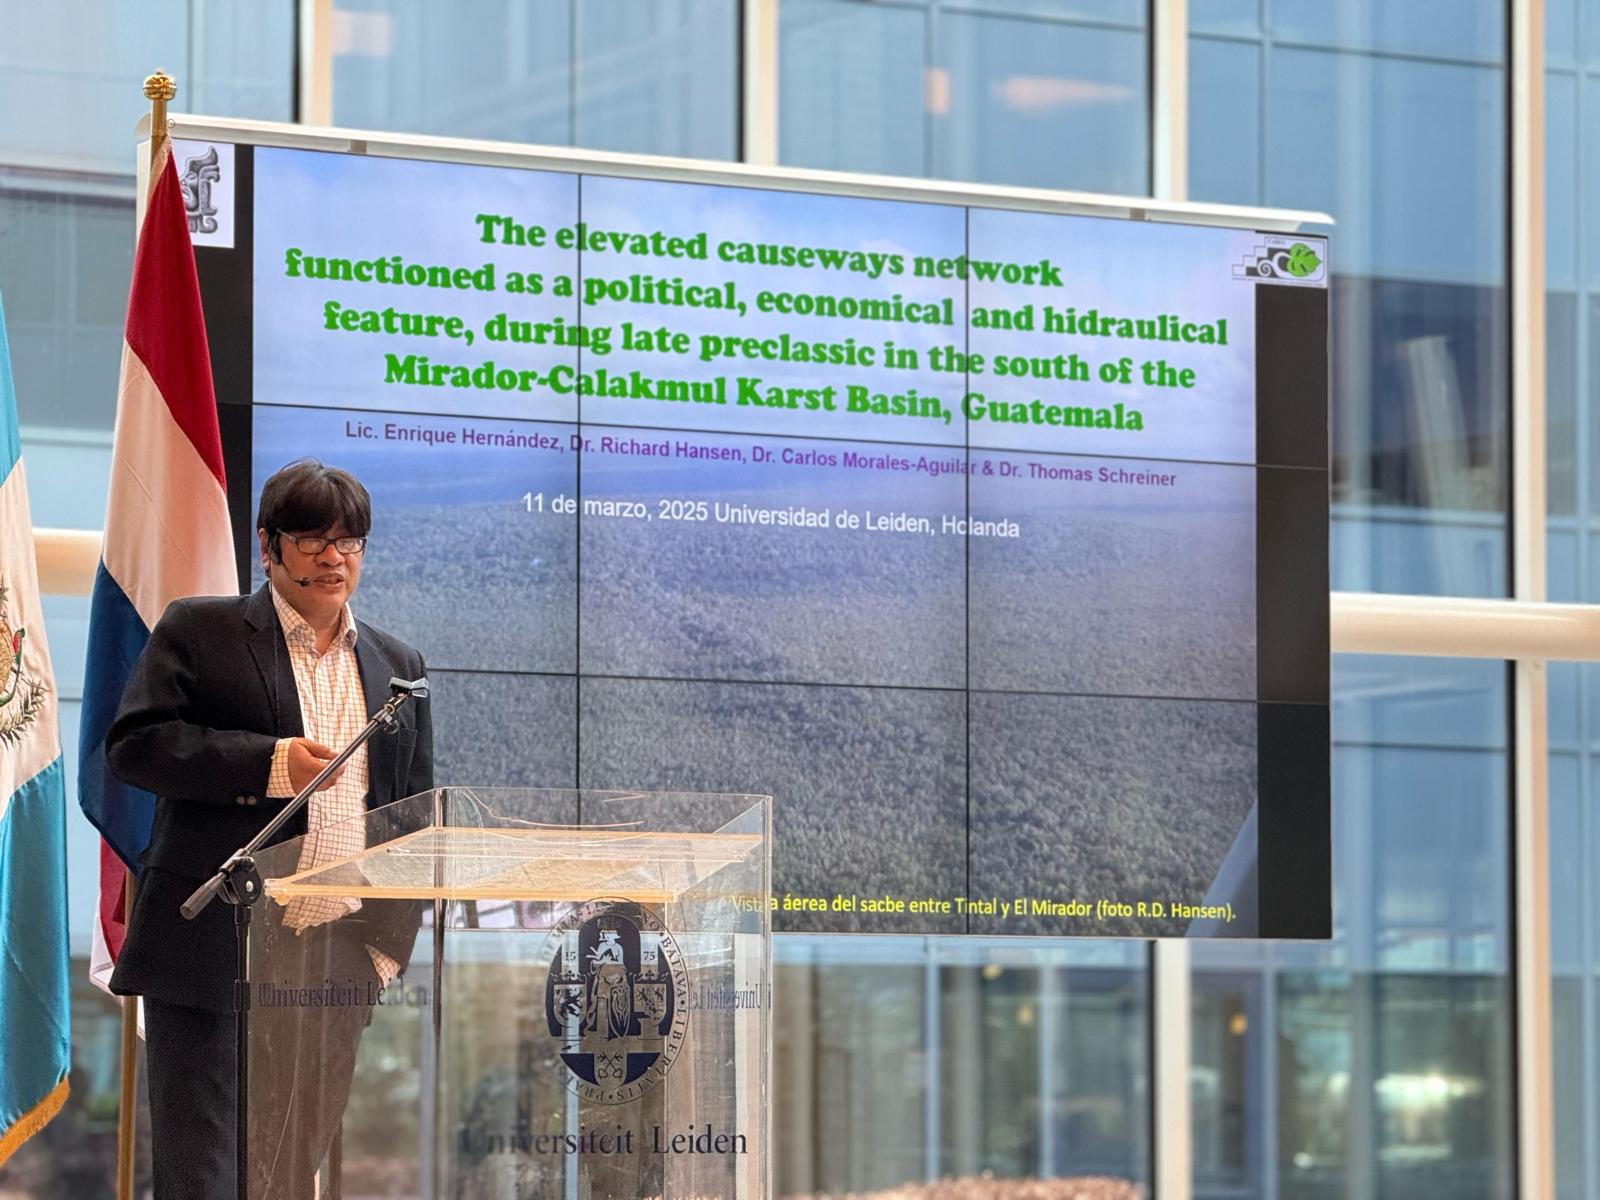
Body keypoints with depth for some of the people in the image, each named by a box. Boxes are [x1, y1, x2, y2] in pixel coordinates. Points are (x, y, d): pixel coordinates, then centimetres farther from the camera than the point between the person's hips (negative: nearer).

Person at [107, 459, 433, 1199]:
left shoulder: (397, 666, 18)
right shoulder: (199, 632, 5)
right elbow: (133, 743, -7)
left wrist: (391, 942, 7)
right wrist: (269, 764, -16)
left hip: (336, 967, 4)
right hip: (213, 956, -4)